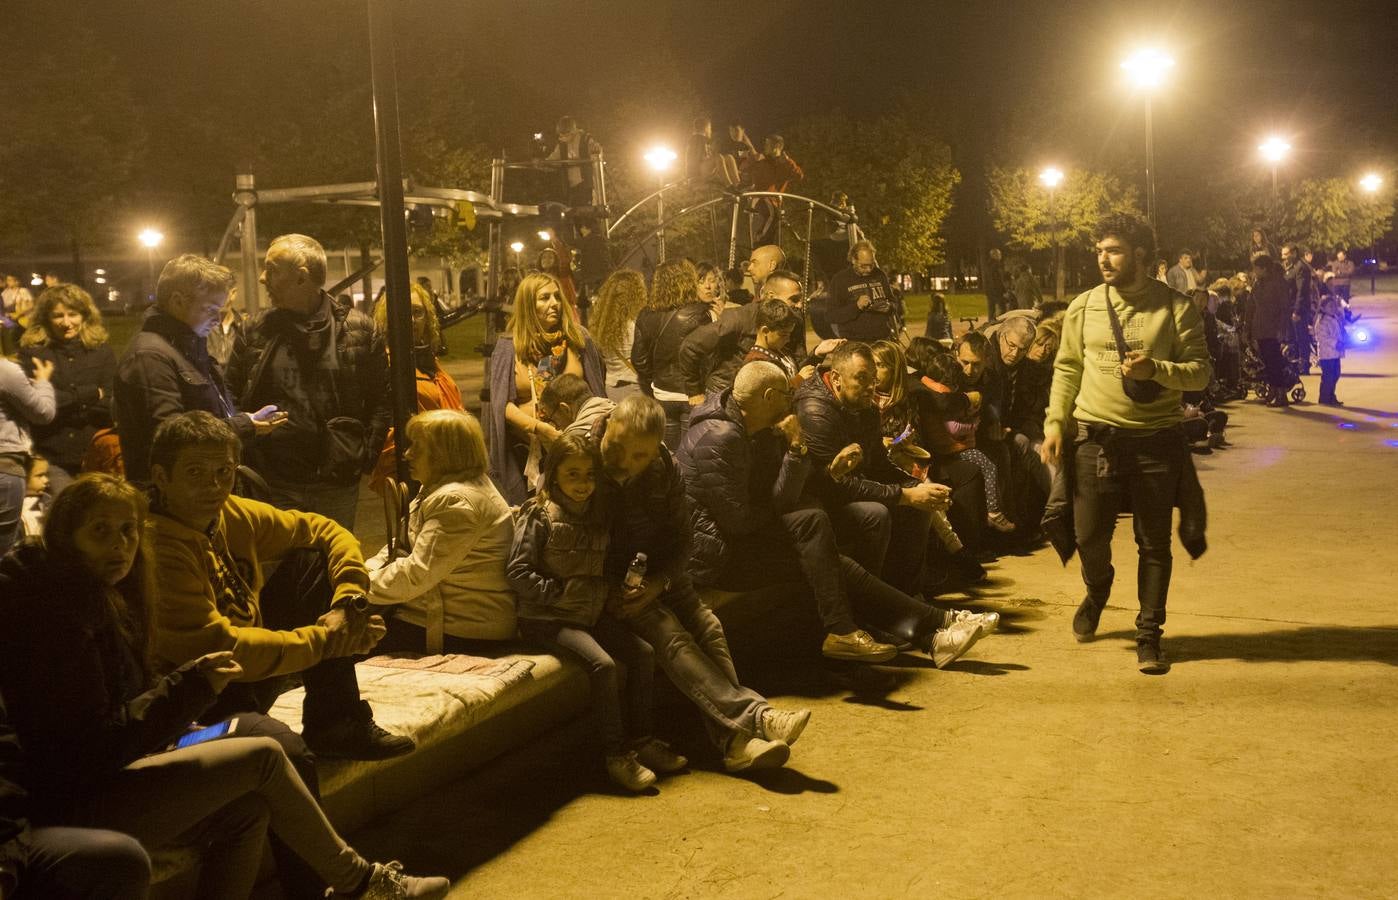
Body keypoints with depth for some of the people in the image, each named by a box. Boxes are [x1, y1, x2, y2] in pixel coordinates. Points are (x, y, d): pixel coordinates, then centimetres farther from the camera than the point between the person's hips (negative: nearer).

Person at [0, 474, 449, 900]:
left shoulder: (98, 596, 12)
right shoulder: (63, 613, -20)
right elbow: (94, 743, -23)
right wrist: (191, 686, -23)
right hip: (80, 802, -9)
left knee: (248, 811, -2)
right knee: (263, 756, -8)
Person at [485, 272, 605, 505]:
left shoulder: (578, 338, 6)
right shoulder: (509, 346, 1)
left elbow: (594, 391, 13)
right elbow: (502, 404, -5)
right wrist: (538, 427, -18)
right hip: (527, 453, -1)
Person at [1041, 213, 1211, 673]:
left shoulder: (1176, 307, -2)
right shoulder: (1083, 307, 4)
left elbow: (1200, 372, -2)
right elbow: (1067, 369, 9)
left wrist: (1155, 368, -19)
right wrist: (1055, 421, 0)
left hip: (1156, 440, -1)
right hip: (1096, 437, 1)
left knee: (1154, 543, 5)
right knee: (1089, 535, 5)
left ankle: (1149, 635, 18)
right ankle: (1097, 590, 39)